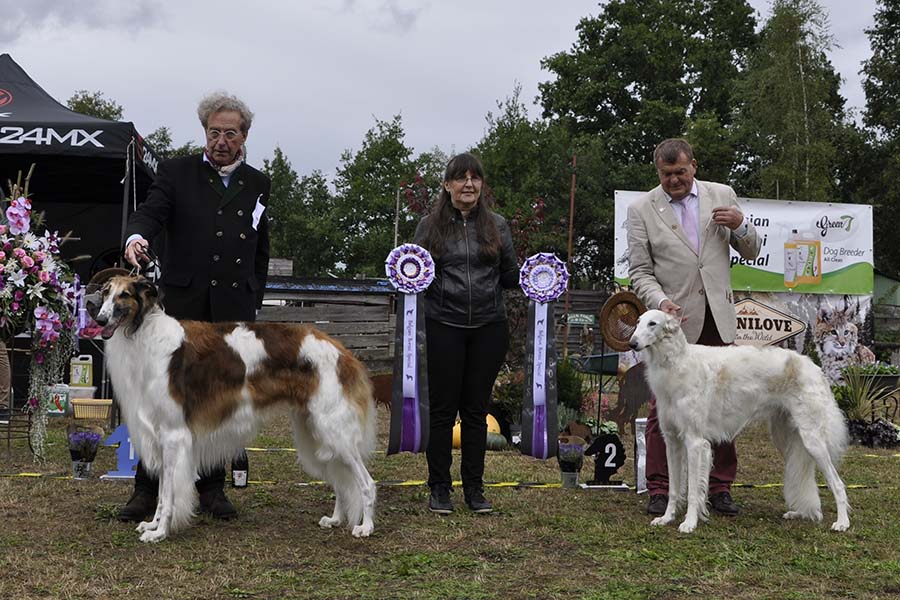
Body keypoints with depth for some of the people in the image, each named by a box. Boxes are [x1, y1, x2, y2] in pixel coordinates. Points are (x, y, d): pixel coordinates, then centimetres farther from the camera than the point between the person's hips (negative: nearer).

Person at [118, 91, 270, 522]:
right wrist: (136, 236, -30)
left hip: (234, 310, 2)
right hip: (183, 305, -2)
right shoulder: (176, 172, 7)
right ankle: (147, 490, 4)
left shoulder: (257, 185, 14)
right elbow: (151, 211, -7)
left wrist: (253, 304, 14)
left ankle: (212, 487, 16)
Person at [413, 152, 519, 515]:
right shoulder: (430, 226, 4)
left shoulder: (496, 225, 10)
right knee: (443, 409, 2)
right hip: (444, 327, -2)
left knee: (476, 409, 8)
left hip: (488, 328, 2)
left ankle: (474, 488, 16)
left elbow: (509, 276, 13)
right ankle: (439, 488, 11)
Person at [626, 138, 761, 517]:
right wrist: (660, 302, -18)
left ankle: (720, 488, 15)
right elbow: (639, 271, 0)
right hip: (673, 320, -2)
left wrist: (741, 225, -8)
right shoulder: (642, 209, 1)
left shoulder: (722, 195, 8)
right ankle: (659, 490, 7)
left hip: (717, 319, 2)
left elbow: (751, 252, 12)